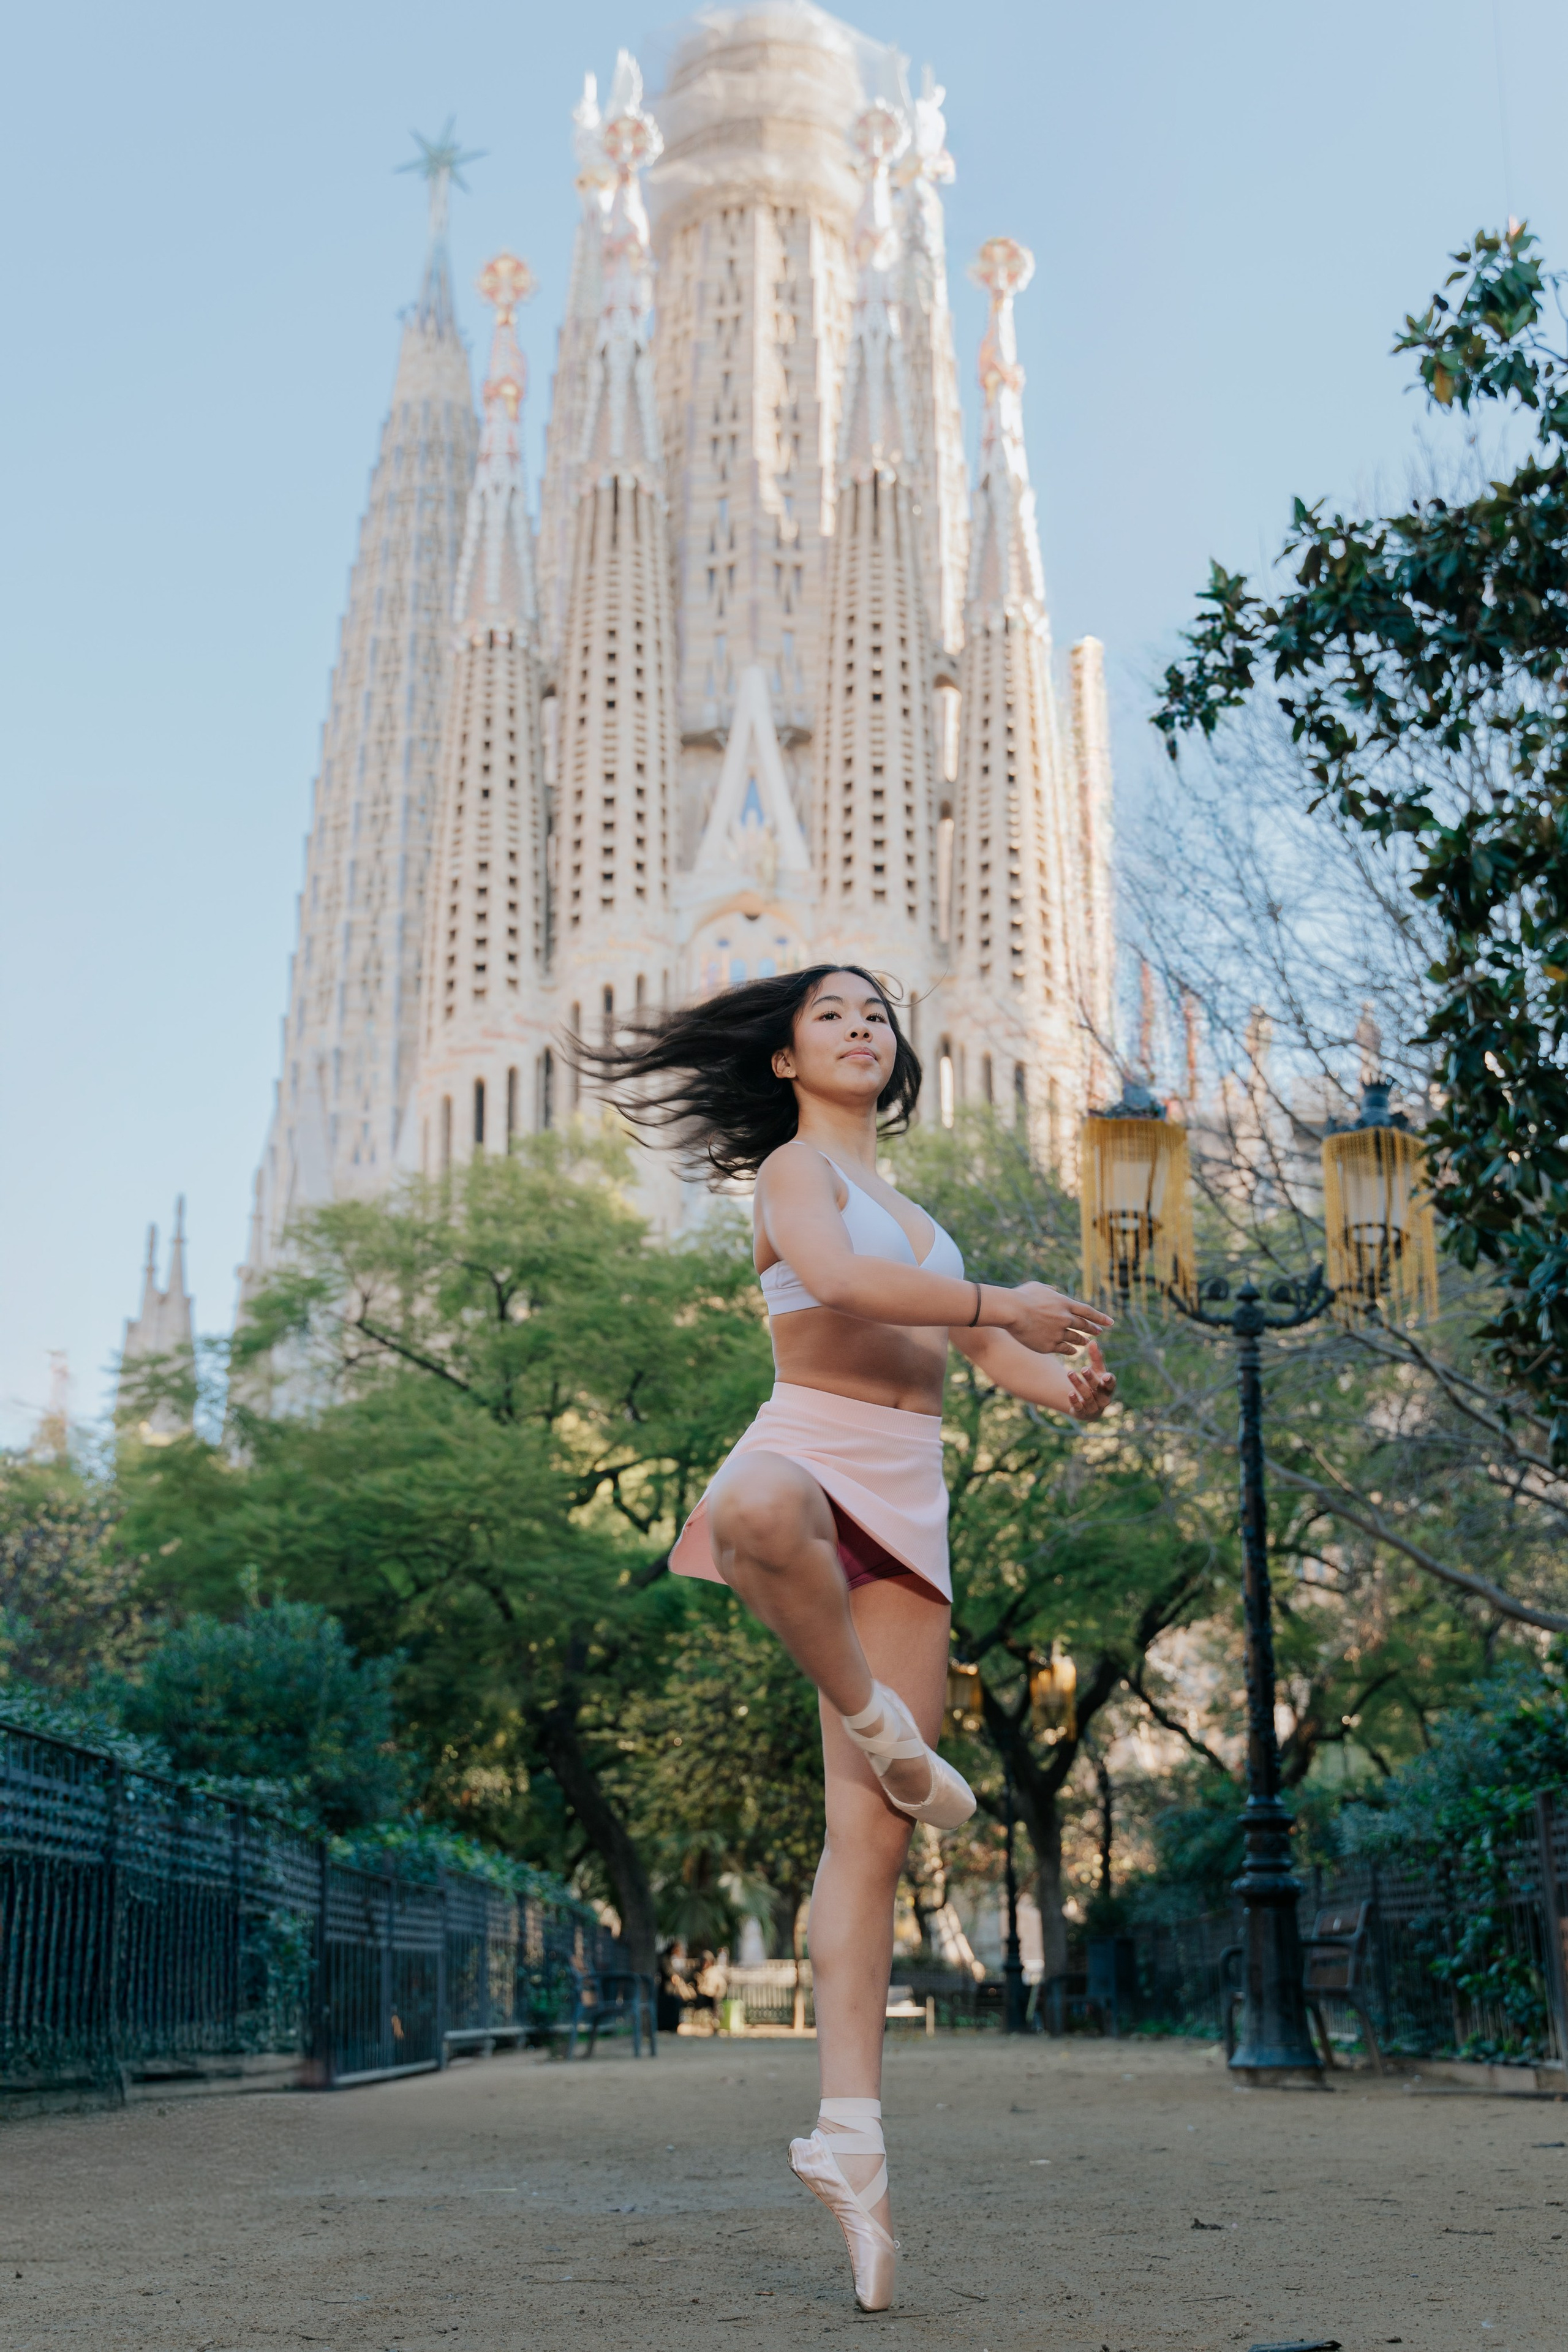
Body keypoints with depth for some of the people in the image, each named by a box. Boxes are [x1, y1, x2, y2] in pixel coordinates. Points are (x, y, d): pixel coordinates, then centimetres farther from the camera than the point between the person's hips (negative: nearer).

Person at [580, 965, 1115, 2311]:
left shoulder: (911, 1212, 29)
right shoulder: (793, 1165, 6)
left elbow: (994, 1348, 25)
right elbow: (833, 1279, -16)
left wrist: (1066, 1382, 2)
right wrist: (998, 1303, -16)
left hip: (906, 1512, 6)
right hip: (807, 1451, -6)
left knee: (873, 1834, -5)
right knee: (763, 1515, -47)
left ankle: (849, 2128, -4)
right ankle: (876, 1725, -24)